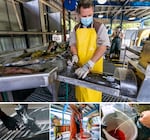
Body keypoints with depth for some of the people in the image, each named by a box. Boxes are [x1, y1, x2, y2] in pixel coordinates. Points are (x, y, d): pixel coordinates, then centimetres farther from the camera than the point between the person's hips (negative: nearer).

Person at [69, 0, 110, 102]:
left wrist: (89, 65, -30)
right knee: (81, 88, 16)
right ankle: (81, 101, 41)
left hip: (94, 66, -3)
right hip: (80, 65, 4)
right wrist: (75, 55, -10)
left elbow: (103, 46, -18)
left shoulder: (100, 27, -7)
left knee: (93, 92, 8)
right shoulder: (76, 28, 7)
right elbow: (73, 44, 13)